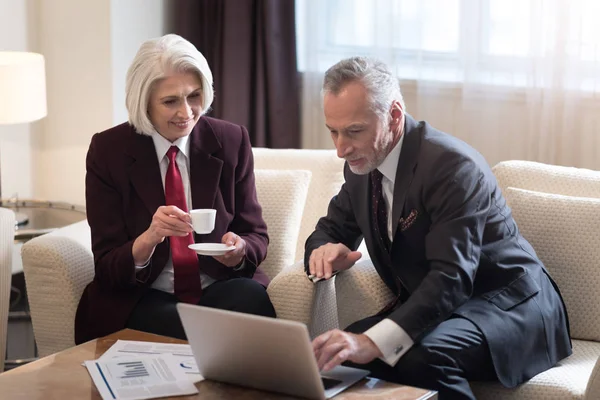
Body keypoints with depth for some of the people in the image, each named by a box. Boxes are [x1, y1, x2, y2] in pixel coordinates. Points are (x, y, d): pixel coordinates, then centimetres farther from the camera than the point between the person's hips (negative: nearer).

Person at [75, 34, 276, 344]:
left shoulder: (231, 141, 2)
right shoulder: (108, 151, -3)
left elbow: (256, 237, 7)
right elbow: (107, 268, -5)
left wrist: (238, 249, -18)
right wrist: (148, 239, -28)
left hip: (219, 290, 3)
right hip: (140, 300, -3)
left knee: (253, 300, -31)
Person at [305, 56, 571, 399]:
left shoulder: (453, 165, -23)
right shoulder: (361, 165, 1)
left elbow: (452, 276, -33)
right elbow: (332, 228, 15)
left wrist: (374, 342, -47)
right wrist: (325, 249, -14)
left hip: (508, 304, -6)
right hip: (431, 307, 6)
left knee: (422, 357, -35)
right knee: (341, 354, -21)